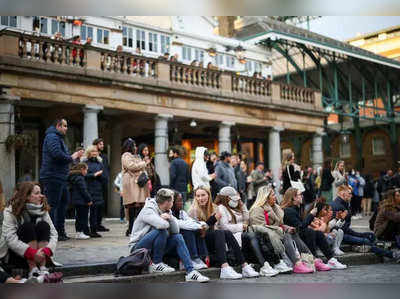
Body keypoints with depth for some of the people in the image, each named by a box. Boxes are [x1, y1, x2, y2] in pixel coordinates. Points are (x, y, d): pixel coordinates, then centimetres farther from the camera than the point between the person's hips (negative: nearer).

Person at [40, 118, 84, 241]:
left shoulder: (58, 138, 23)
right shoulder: (52, 137, -11)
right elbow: (57, 155, -25)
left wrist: (75, 155, 11)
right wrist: (72, 157, -11)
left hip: (61, 178, 11)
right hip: (53, 177, -11)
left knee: (64, 201, 15)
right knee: (52, 205, -7)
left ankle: (60, 231, 23)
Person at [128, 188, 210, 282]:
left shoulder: (166, 211, 7)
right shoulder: (148, 210, -18)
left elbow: (176, 230, -4)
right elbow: (162, 225, -36)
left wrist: (170, 218, -18)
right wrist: (163, 219, -14)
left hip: (154, 248, 8)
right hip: (138, 247, -8)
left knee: (178, 237, -9)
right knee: (161, 230, -29)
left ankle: (191, 272, -16)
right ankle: (156, 264, -15)